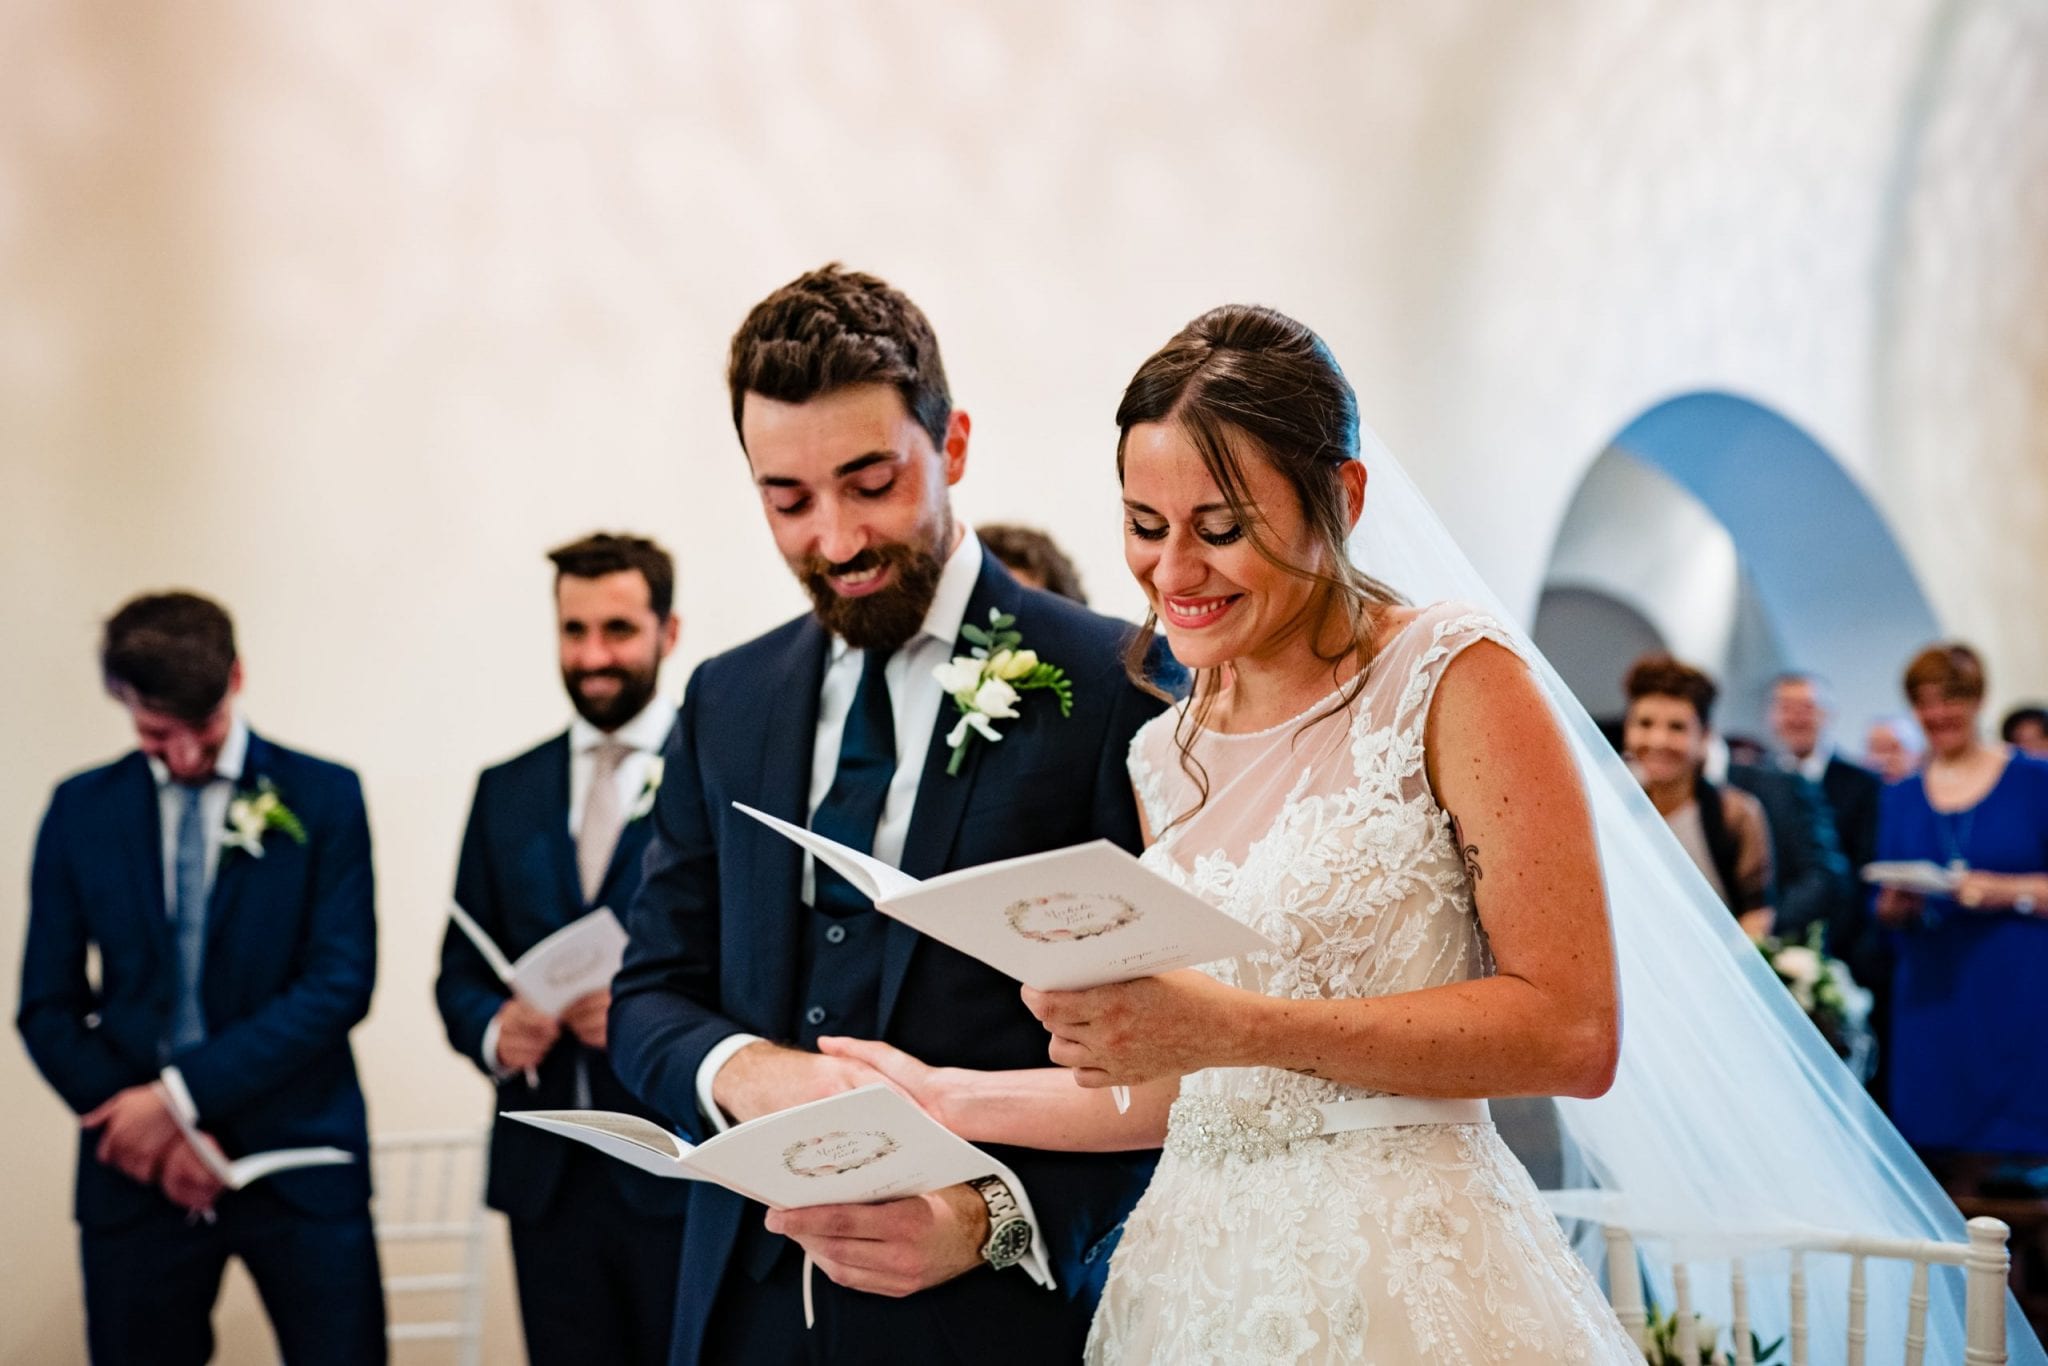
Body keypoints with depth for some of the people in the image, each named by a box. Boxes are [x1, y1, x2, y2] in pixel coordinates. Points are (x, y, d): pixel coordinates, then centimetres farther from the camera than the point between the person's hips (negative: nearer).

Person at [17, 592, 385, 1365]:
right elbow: (47, 1008, 5)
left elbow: (341, 982, -7)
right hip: (136, 1170, 2)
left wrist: (183, 1093, -13)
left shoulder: (322, 798, 0)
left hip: (298, 1160, -2)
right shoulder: (81, 810, 6)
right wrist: (153, 1126, -8)